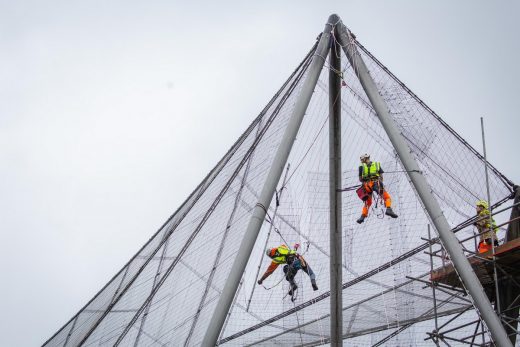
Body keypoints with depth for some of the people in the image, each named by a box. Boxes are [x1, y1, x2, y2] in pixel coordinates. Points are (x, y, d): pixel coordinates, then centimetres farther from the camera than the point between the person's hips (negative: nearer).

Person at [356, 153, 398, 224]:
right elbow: (381, 176, 12)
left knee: (367, 202, 18)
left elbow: (360, 179, 13)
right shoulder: (377, 164, 17)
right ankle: (388, 209, -18)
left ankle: (363, 216, 3)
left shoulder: (362, 166, 13)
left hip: (366, 186, 1)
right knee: (387, 197, 9)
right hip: (377, 183, -1)